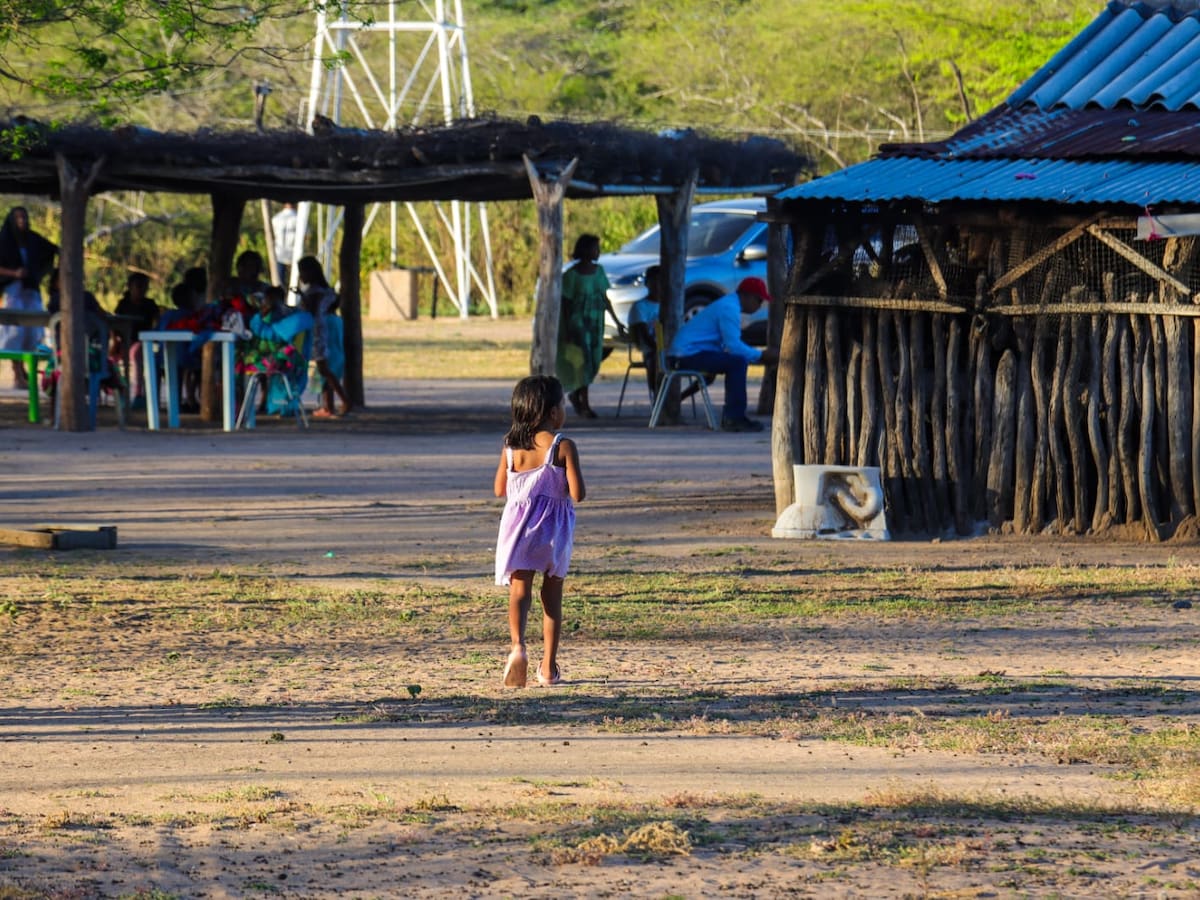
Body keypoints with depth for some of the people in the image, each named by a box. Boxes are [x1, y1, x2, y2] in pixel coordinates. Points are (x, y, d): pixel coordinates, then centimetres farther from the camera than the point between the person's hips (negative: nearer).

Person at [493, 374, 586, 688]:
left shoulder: (511, 447, 2)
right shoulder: (563, 447, -11)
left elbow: (500, 489, 10)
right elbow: (577, 494, -14)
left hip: (518, 524, 2)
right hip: (554, 527, -2)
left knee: (519, 590, -1)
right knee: (552, 595, 10)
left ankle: (517, 645, -28)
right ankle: (549, 666, 12)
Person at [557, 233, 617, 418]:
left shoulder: (598, 271, 8)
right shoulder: (571, 275, -10)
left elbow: (604, 297, 15)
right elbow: (566, 303, -9)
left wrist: (615, 319, 13)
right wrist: (567, 330, -13)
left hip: (596, 323, 6)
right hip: (578, 321, -6)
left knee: (594, 362, 8)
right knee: (583, 361, -11)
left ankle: (575, 395, 27)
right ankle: (585, 404, -7)